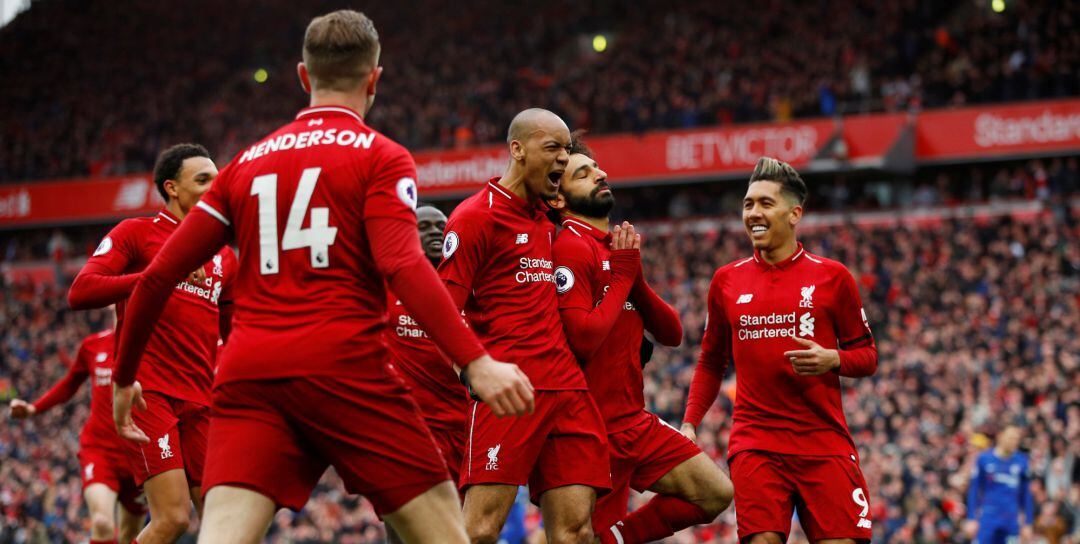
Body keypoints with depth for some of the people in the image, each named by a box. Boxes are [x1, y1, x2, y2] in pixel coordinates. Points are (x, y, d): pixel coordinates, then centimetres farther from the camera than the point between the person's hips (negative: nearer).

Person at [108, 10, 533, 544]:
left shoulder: (247, 164, 19)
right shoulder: (380, 156, 5)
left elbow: (158, 276, 17)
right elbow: (403, 266, -12)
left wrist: (123, 377, 29)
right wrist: (476, 362, -19)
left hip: (247, 378, 4)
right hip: (343, 369, -4)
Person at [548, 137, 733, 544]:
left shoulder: (617, 249, 14)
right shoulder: (572, 248, -14)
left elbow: (672, 334, 10)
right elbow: (582, 339, -24)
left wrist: (636, 280, -5)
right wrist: (621, 276, -13)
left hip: (636, 422, 9)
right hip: (598, 428, -9)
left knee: (715, 494, 7)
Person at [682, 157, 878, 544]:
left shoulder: (832, 277, 3)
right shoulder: (727, 280, 10)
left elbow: (867, 356, 8)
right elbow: (711, 363, 19)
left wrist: (833, 360, -14)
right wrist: (690, 422, 7)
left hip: (824, 441, -1)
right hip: (754, 444, 1)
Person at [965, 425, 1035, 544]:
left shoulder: (1021, 461, 4)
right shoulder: (984, 459, -2)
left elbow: (1026, 494, 11)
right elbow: (973, 490, 1)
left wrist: (1027, 524, 10)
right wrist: (971, 519, -3)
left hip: (1011, 521, 2)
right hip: (987, 518, -2)